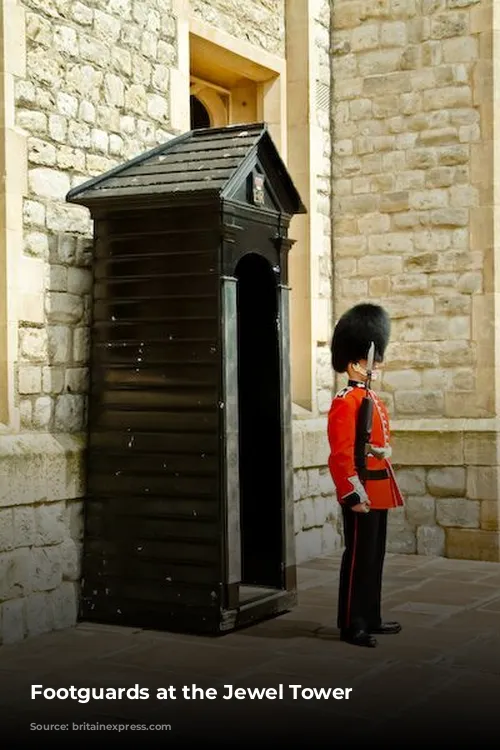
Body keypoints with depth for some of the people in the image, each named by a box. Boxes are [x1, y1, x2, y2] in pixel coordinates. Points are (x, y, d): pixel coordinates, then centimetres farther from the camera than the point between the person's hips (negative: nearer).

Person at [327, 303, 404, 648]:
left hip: (378, 491, 10)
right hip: (362, 492, -10)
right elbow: (341, 455, -20)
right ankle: (352, 625, 4)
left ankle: (371, 617, 25)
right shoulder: (345, 402, -15)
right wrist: (355, 495, -22)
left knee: (375, 557, 15)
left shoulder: (373, 398, 15)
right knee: (359, 558, -3)